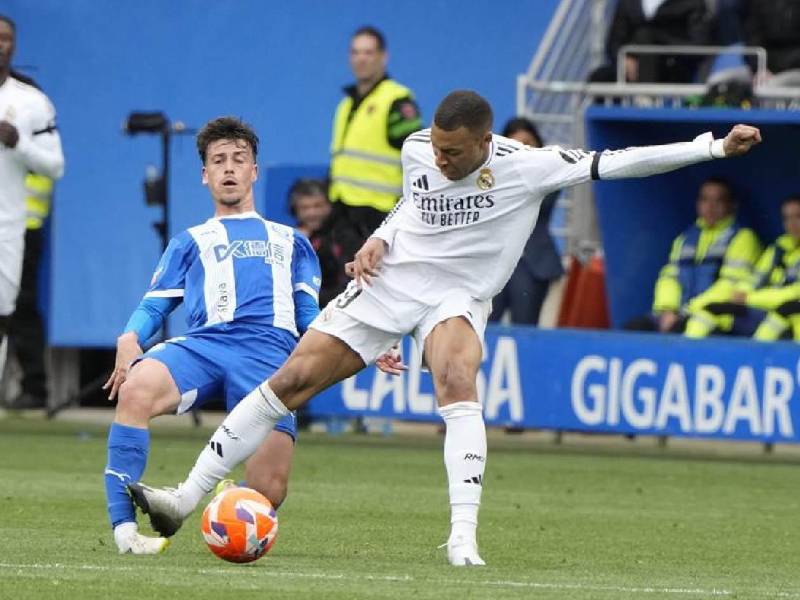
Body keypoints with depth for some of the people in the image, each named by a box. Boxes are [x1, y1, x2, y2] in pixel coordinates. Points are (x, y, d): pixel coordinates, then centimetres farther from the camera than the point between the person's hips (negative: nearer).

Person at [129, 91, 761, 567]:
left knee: (458, 384, -34)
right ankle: (188, 497, 5)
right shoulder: (417, 150, -4)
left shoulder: (525, 166, -16)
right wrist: (379, 238, 0)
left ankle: (464, 539, -36)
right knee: (290, 381, -3)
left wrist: (715, 147, -27)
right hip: (390, 279, 3)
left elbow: (616, 162, -20)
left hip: (458, 297, -3)